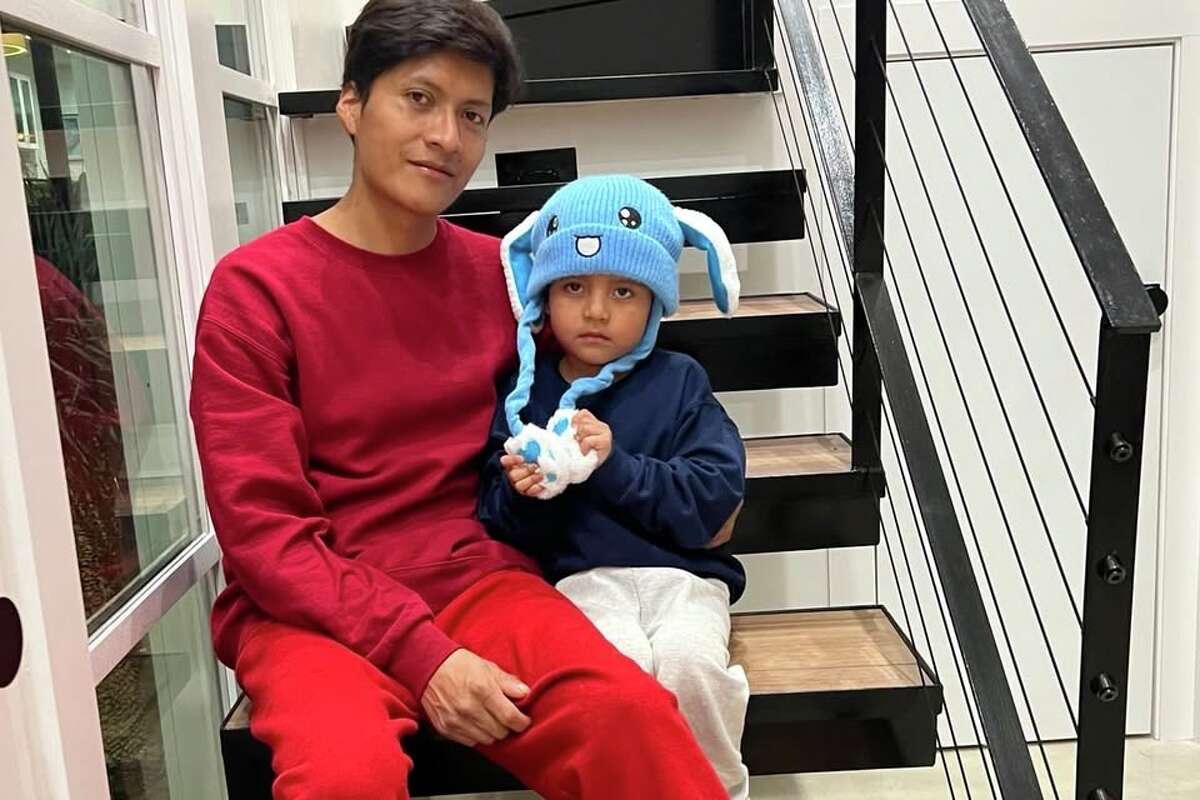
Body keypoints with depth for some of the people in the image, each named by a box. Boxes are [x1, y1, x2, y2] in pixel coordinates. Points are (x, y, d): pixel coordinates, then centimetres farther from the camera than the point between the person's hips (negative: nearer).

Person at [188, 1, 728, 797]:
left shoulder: (501, 274, 6)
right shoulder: (255, 288, -6)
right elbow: (260, 530, -10)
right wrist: (420, 654, -18)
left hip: (480, 580, 3)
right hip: (311, 612, -2)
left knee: (630, 713, -24)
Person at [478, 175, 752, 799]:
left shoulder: (680, 383, 5)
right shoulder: (524, 394, 7)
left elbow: (713, 501, -9)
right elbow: (501, 529, 7)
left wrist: (614, 466, -20)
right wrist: (522, 496, -17)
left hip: (682, 570, 0)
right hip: (581, 576, 0)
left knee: (688, 661, -27)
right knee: (621, 661, -29)